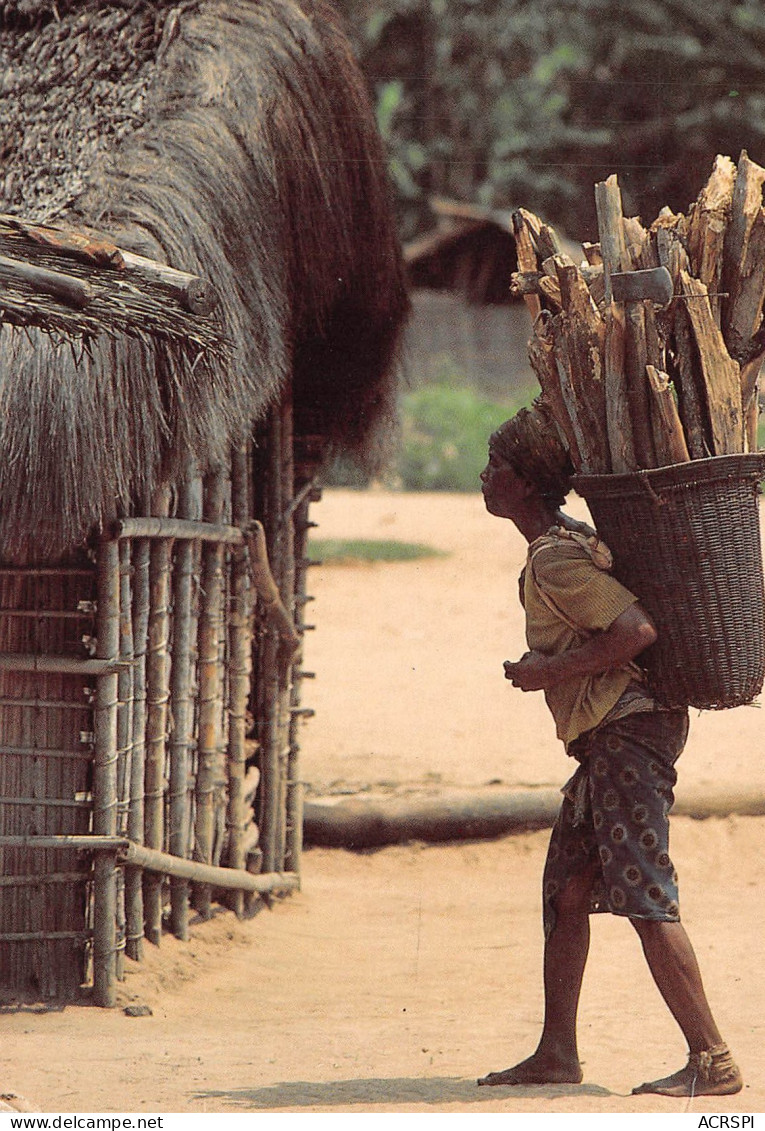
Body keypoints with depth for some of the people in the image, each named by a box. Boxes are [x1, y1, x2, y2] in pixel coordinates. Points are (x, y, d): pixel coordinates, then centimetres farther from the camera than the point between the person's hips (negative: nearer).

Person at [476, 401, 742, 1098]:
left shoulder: (556, 558, -15)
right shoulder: (571, 542, 17)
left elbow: (638, 629, -24)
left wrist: (548, 672, -15)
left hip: (627, 732, -11)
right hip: (606, 739, 11)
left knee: (645, 898, -13)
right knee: (565, 892, 13)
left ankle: (713, 1061, -14)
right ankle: (557, 1054, 19)